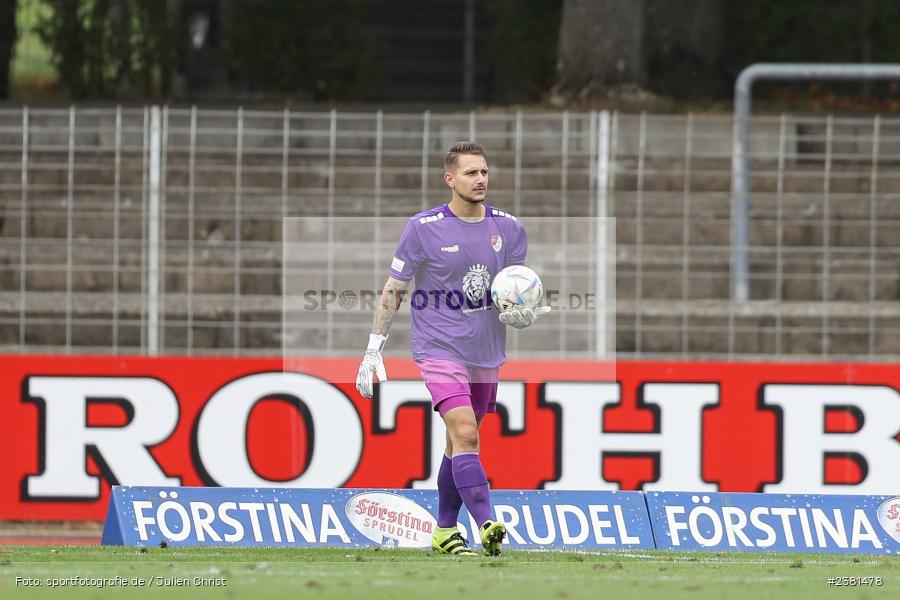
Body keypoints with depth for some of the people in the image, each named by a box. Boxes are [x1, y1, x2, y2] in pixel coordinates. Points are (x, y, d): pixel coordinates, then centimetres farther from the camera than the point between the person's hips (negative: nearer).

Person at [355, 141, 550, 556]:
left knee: (460, 444, 12)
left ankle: (444, 530, 24)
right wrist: (373, 351, -4)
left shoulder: (508, 229, 4)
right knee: (465, 434, -20)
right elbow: (393, 291, -1)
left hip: (486, 354, 5)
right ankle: (486, 526, -28)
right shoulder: (423, 228, -7)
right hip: (439, 348, -5)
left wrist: (524, 313, -12)